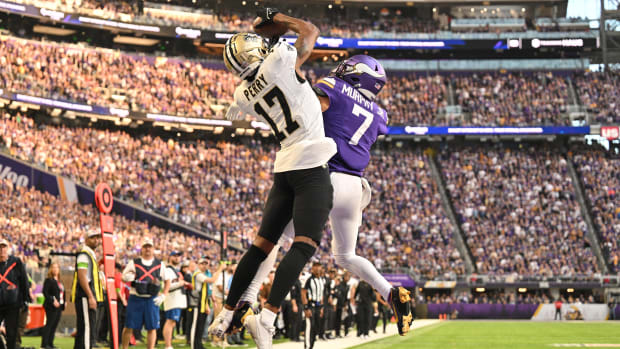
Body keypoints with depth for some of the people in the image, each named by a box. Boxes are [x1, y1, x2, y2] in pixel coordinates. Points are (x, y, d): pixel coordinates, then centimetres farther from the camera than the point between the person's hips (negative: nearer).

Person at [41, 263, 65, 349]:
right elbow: (45, 292, -15)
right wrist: (53, 301, -21)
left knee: (54, 325, 8)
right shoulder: (48, 280, -7)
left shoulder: (59, 281, 17)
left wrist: (64, 302, 9)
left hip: (59, 306, 8)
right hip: (51, 306, -8)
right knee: (49, 324, -9)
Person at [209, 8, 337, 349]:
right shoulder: (280, 61, -7)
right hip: (311, 167, -7)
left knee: (262, 244, 14)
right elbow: (311, 30, 8)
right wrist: (276, 18, 21)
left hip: (284, 169, 7)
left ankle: (226, 313, 17)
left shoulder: (245, 94, 10)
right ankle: (266, 317, -24)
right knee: (304, 245, -12)